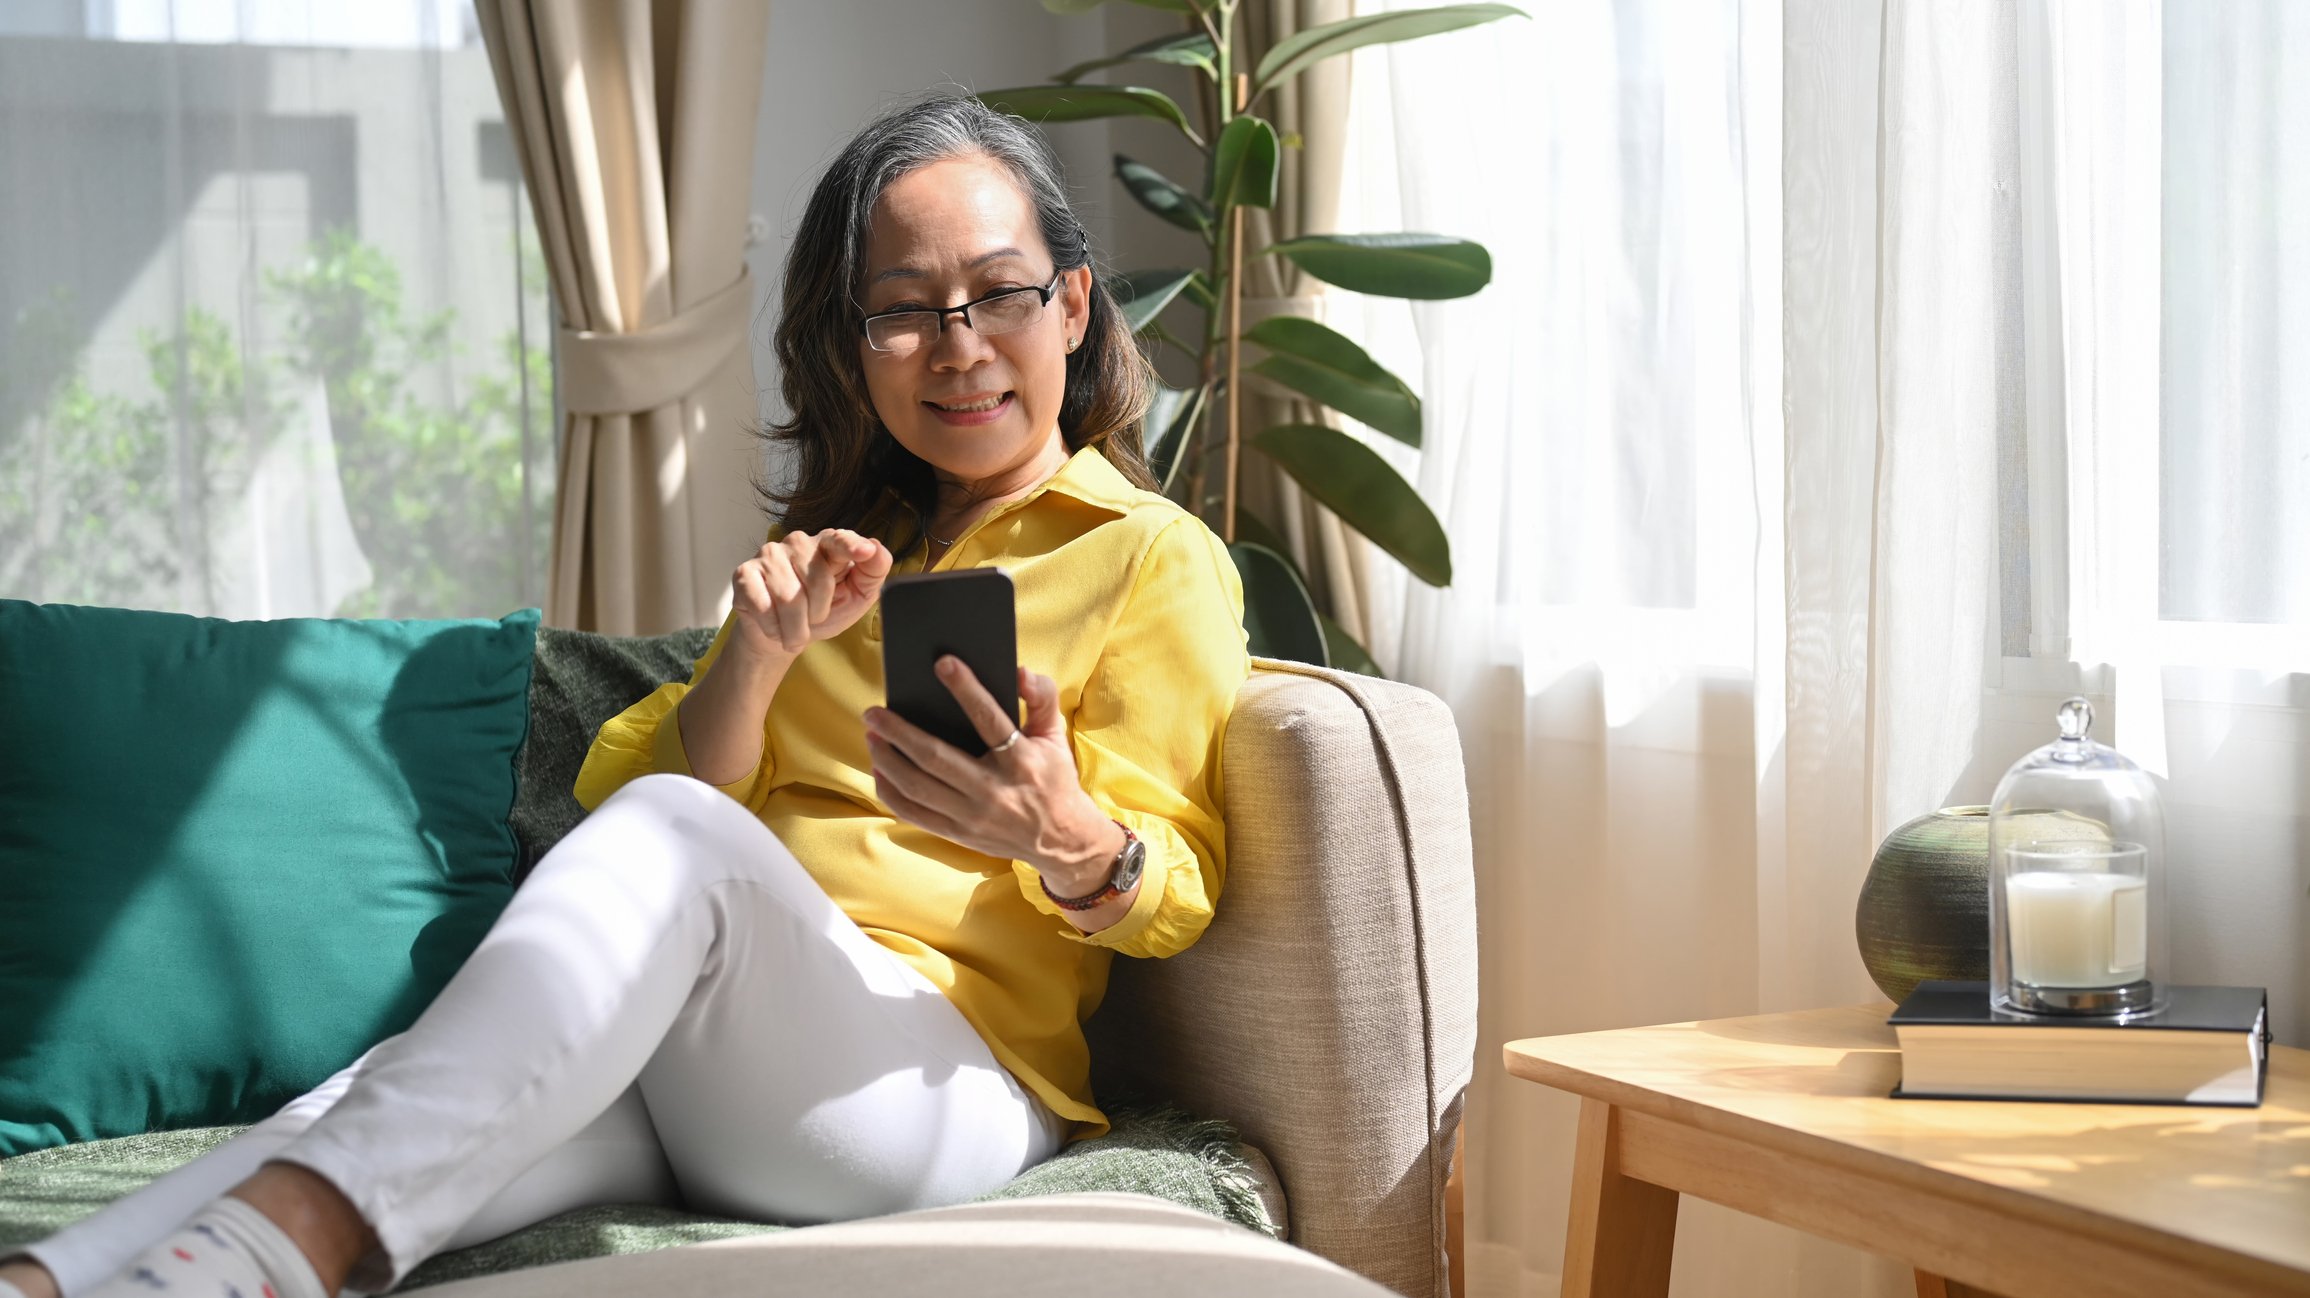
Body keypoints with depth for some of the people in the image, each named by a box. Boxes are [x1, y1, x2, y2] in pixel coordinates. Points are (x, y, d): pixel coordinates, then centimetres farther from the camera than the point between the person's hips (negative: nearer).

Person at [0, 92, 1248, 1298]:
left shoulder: (1156, 559, 12)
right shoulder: (844, 551, 30)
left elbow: (1171, 894, 2)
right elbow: (621, 784, 18)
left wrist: (1067, 842, -22)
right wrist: (757, 654, -3)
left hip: (942, 1086, -5)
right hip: (702, 1066, 5)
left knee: (675, 834, -35)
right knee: (407, 1104, -30)